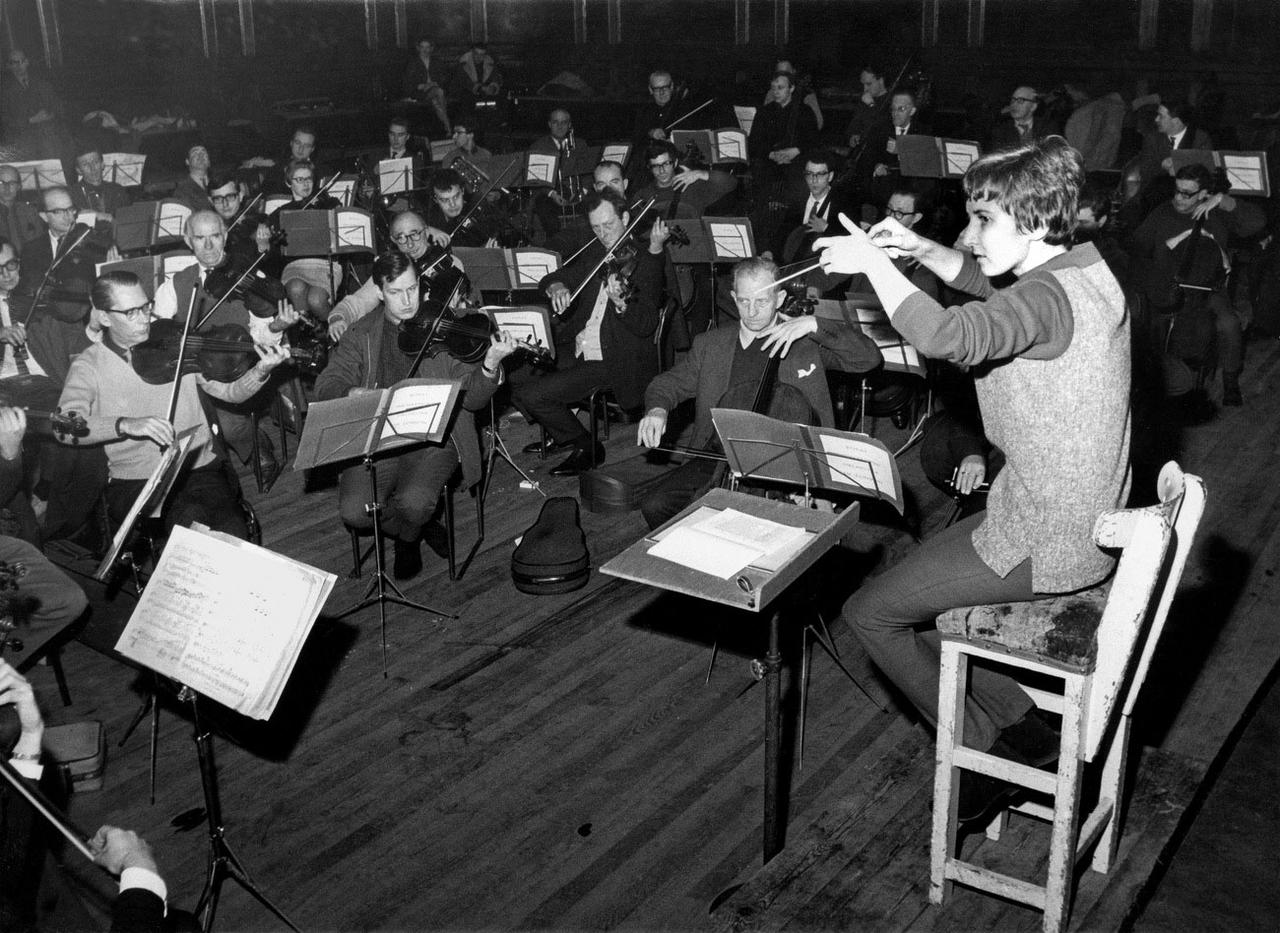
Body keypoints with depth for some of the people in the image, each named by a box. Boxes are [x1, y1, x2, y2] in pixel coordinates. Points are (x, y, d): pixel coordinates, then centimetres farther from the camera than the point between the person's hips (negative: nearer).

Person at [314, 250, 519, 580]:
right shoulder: (361, 335, 11)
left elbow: (470, 398, -3)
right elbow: (327, 385, 2)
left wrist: (490, 366, -25)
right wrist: (353, 393, -22)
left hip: (433, 437, -2)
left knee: (414, 503, -29)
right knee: (354, 511, -21)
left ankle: (408, 538, 10)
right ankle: (411, 528, 13)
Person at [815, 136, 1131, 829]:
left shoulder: (1047, 297, -25)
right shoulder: (1083, 268, 6)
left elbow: (944, 336, -44)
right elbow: (983, 282, 21)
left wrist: (874, 262, -28)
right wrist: (920, 249, 3)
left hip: (1045, 547, -10)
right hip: (1089, 524, 10)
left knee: (870, 612, 1)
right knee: (914, 575, 25)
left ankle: (988, 752, 13)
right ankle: (1021, 726, 23)